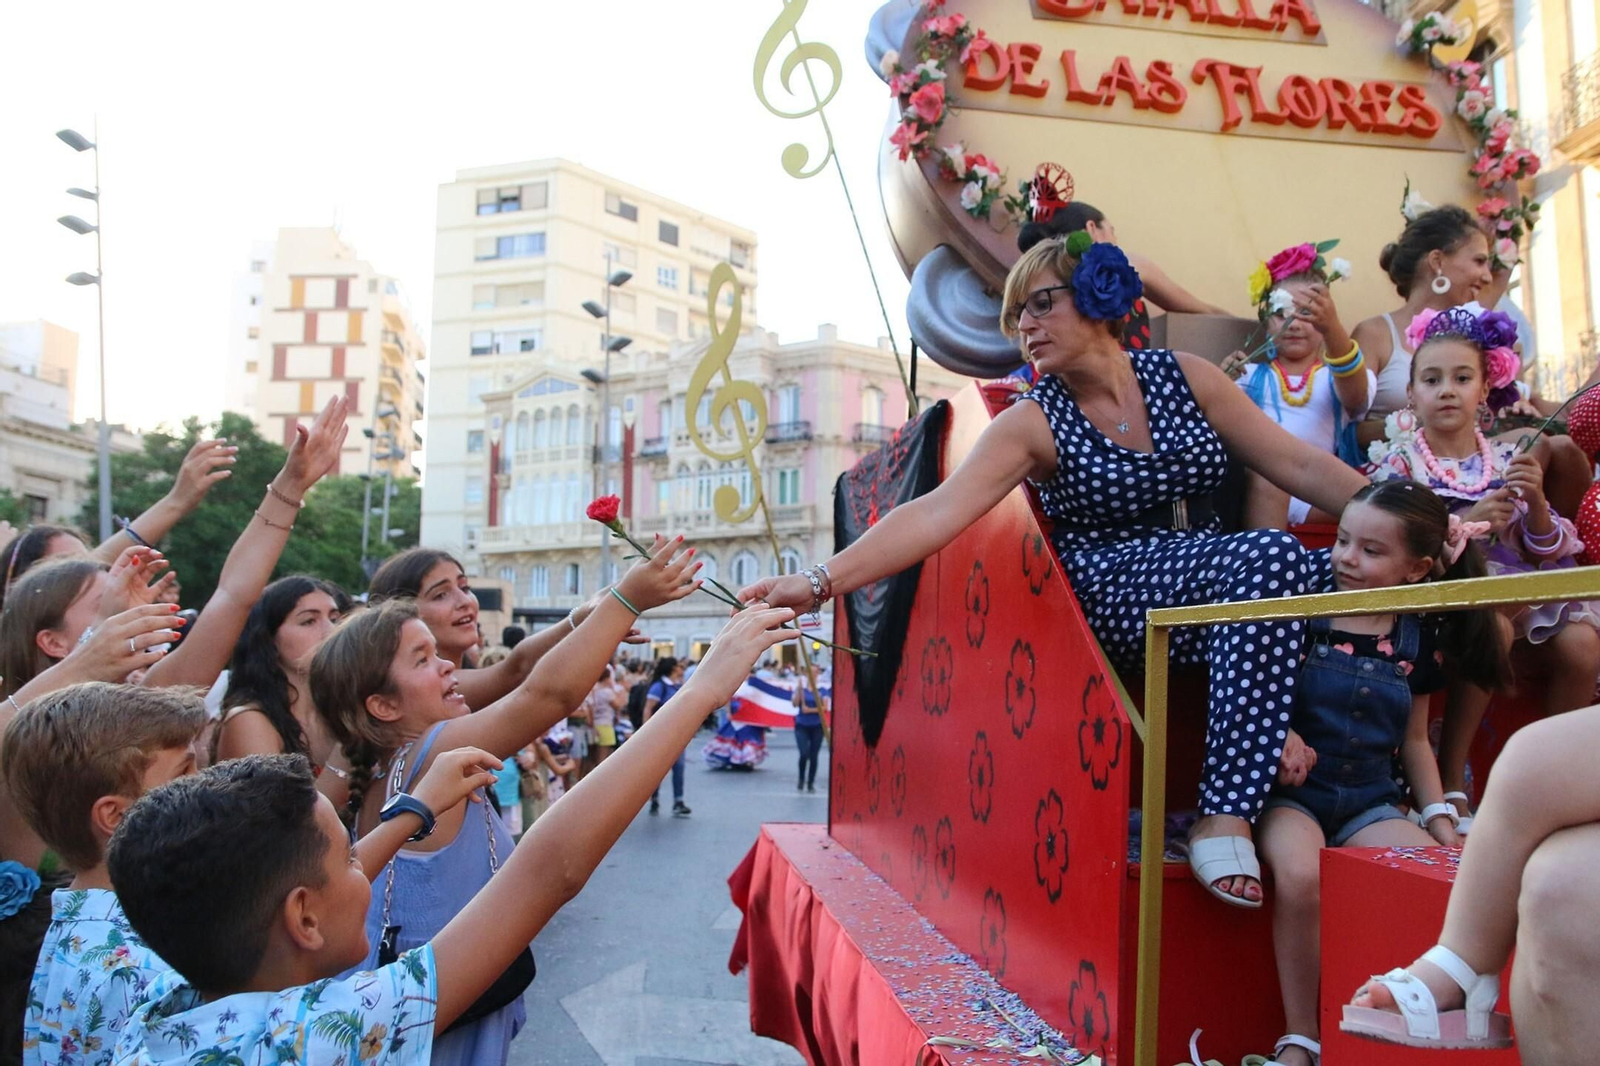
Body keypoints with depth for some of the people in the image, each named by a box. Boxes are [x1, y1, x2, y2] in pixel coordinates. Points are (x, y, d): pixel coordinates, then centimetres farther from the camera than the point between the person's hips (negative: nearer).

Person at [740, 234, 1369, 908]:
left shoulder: (1187, 379, 9)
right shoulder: (1032, 423, -2)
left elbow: (1302, 466, 10)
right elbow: (937, 512, -14)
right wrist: (822, 581, -26)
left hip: (1219, 584, 5)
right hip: (1115, 595, -5)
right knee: (1273, 555, -30)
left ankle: (1224, 816, -25)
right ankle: (1223, 816, -32)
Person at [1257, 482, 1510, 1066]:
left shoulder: (1418, 642, 7)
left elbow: (1414, 739, 16)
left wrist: (1441, 819, 7)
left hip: (1370, 800, 4)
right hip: (1292, 792, -3)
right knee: (1302, 874, -33)